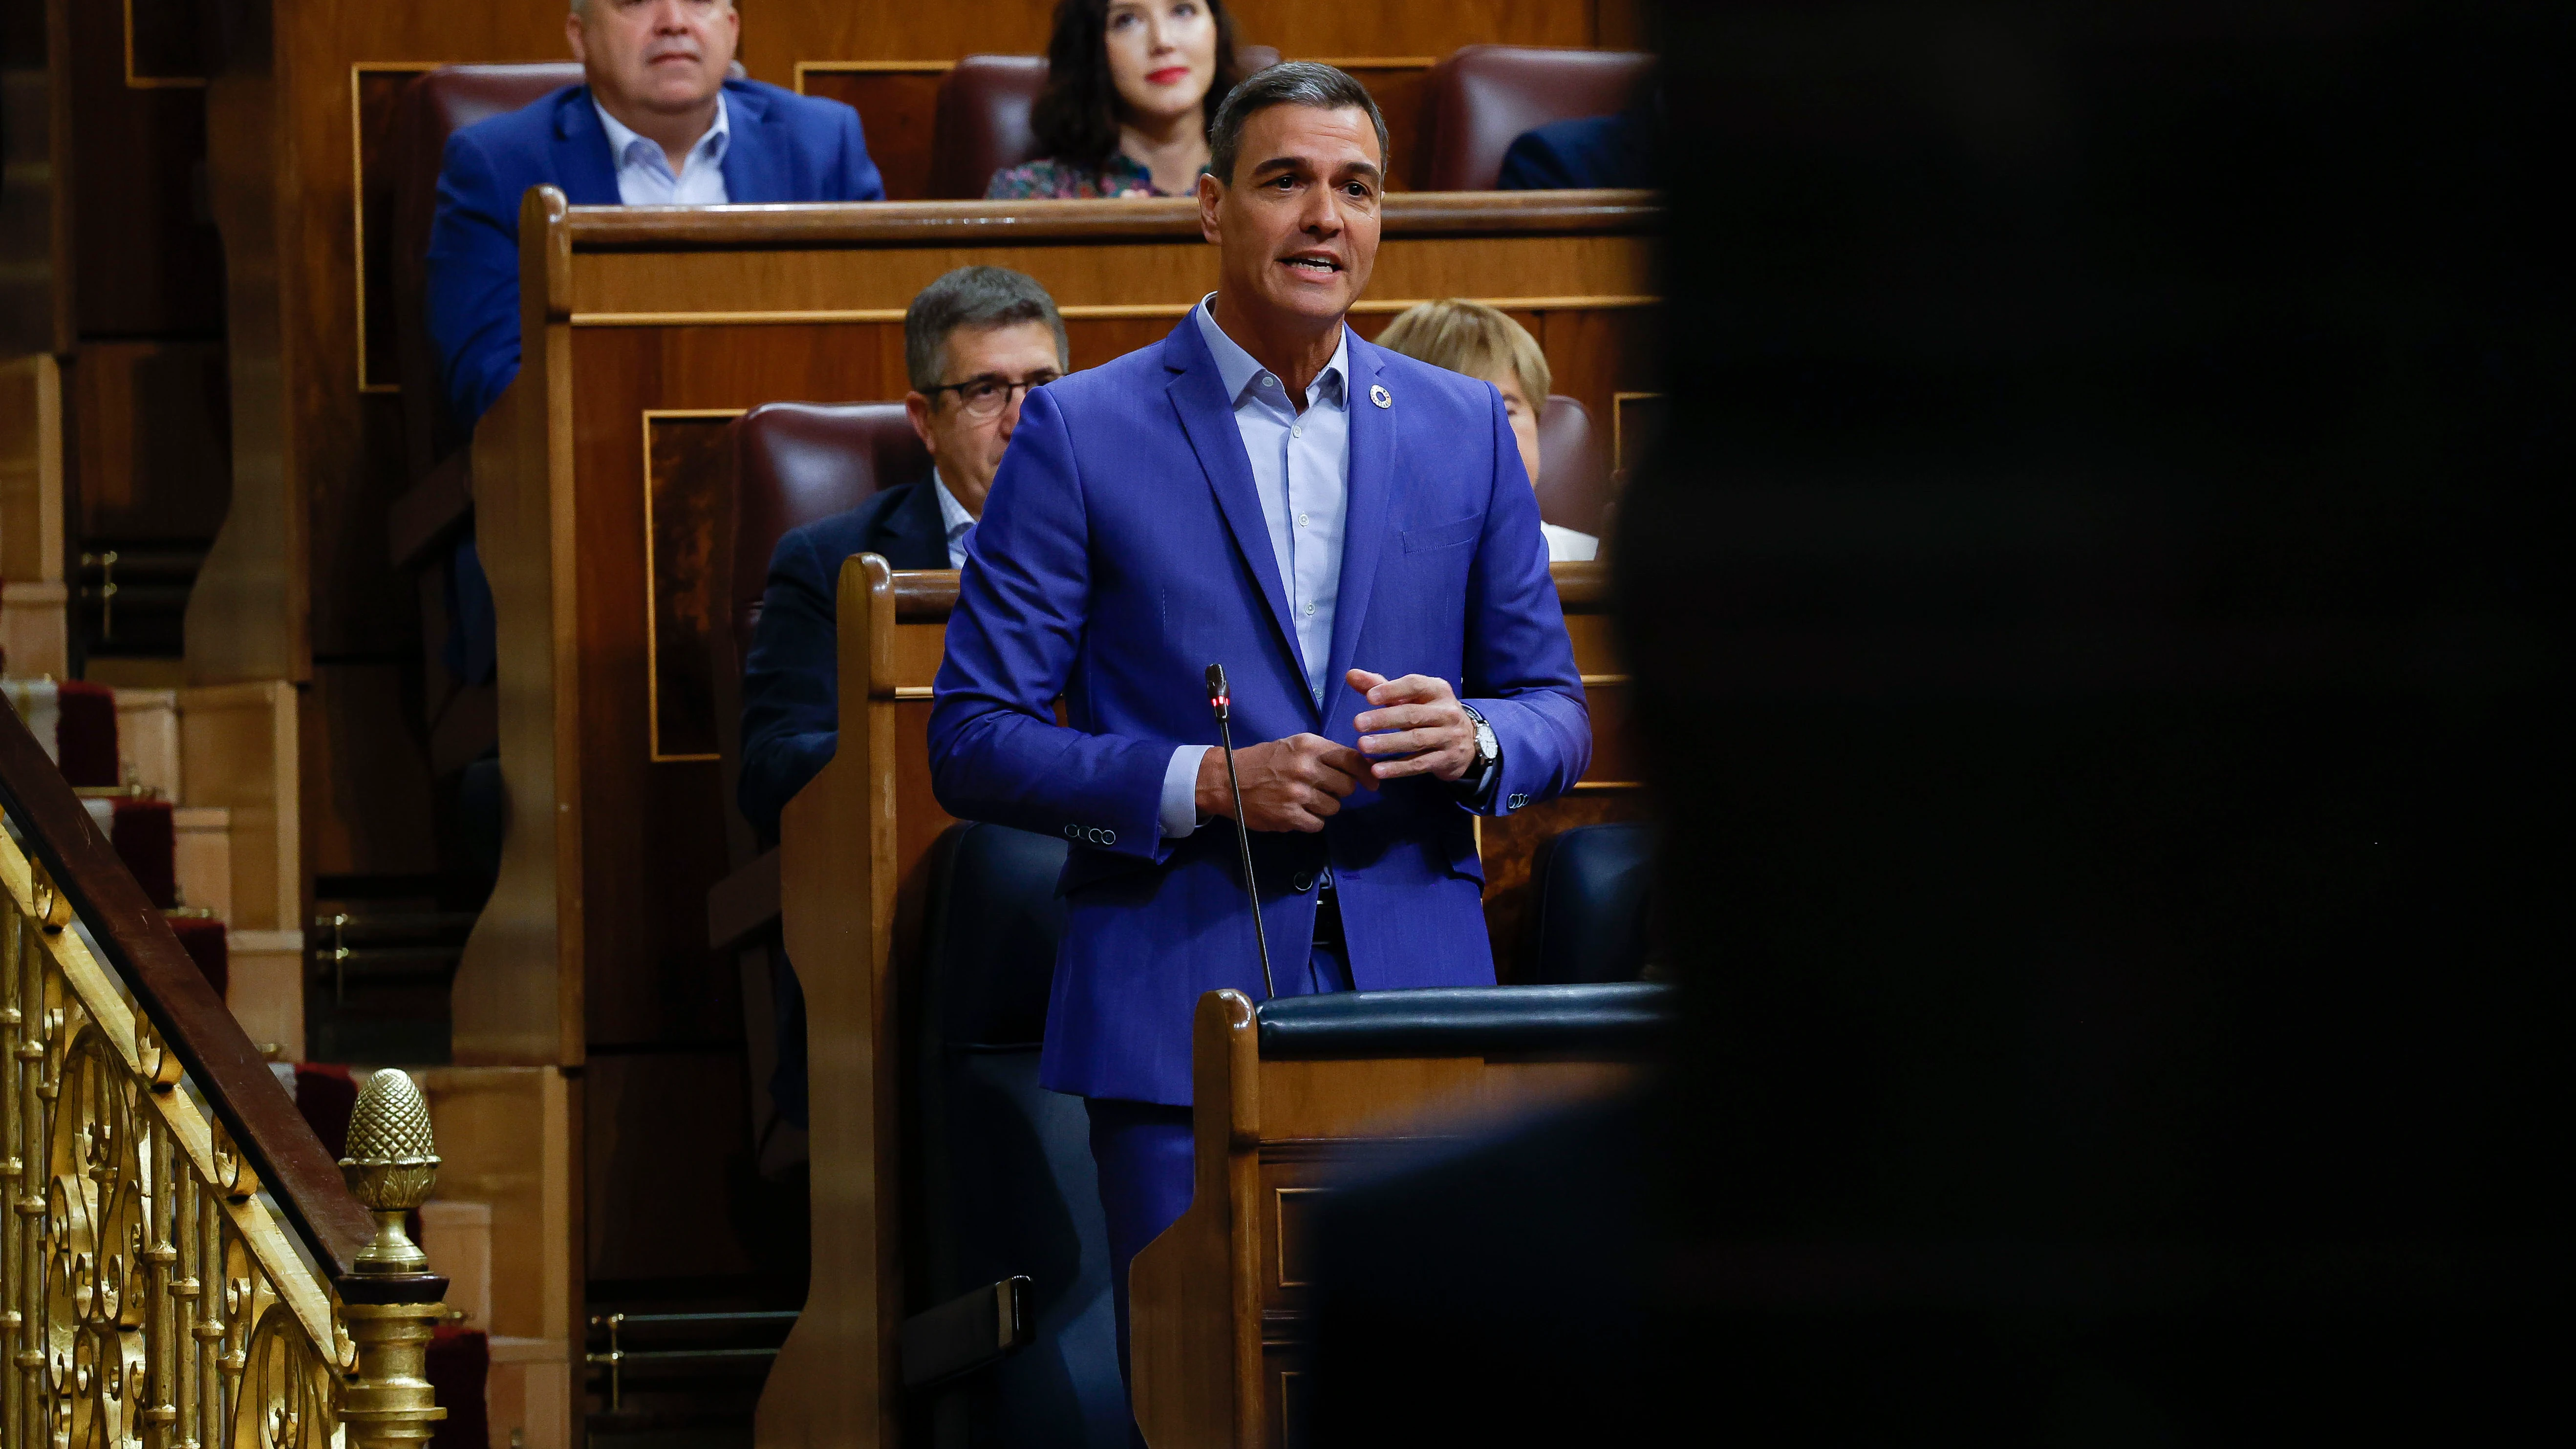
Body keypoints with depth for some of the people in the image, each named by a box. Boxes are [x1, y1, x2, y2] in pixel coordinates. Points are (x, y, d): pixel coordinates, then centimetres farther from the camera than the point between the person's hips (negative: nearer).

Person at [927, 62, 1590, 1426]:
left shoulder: (1464, 428, 12)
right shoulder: (1083, 432, 2)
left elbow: (1556, 711, 16)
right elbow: (974, 738, -1)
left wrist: (1472, 739, -8)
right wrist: (1203, 783, -14)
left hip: (1415, 1004, 3)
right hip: (1177, 1005, -3)